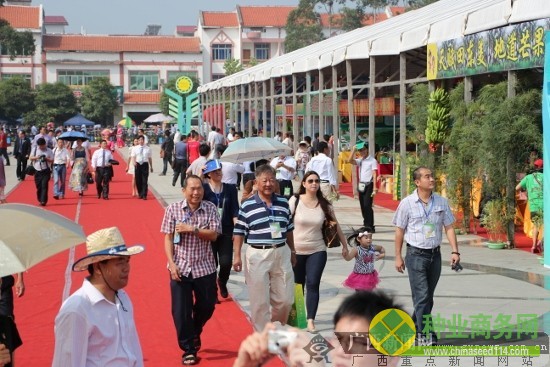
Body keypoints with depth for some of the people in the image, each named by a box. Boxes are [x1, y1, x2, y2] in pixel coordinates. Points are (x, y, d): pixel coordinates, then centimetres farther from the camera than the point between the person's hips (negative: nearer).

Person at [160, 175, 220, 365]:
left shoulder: (210, 209, -2)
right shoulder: (173, 209, -4)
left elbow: (213, 235, -9)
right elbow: (168, 238, -3)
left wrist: (192, 229, -20)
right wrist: (172, 263, -11)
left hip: (204, 268, 2)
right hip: (181, 268, -1)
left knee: (207, 306, 13)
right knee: (181, 311, -1)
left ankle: (195, 333, 43)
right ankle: (188, 350, 11)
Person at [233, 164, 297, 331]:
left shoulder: (283, 203, 7)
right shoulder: (247, 206, -5)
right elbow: (239, 233, -2)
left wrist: (292, 251, 18)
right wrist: (237, 256, -7)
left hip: (281, 254, 4)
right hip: (258, 256, -4)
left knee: (285, 299, 8)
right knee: (260, 301, 2)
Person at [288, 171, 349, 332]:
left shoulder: (324, 204, 1)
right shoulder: (295, 201, -6)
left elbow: (335, 226, 11)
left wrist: (344, 245, 13)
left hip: (317, 251, 1)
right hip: (295, 251, -1)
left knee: (313, 284, -8)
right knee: (297, 285, 10)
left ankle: (311, 320, -8)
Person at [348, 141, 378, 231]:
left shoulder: (372, 161, -5)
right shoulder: (360, 160, 12)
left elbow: (374, 174, -10)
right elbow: (350, 160, -2)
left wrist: (374, 188, -16)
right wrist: (353, 150, -5)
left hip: (369, 185, -7)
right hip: (361, 185, 7)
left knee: (367, 206, -13)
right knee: (363, 207, 9)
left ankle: (370, 226, -10)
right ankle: (366, 225, 16)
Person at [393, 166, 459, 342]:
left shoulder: (441, 202, 3)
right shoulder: (407, 203, -6)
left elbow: (449, 227, 6)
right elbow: (400, 230, 0)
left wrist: (455, 251, -4)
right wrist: (398, 256, 1)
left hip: (435, 255, 4)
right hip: (416, 255, -4)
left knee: (428, 296, 12)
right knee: (422, 296, -10)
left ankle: (414, 328, 28)